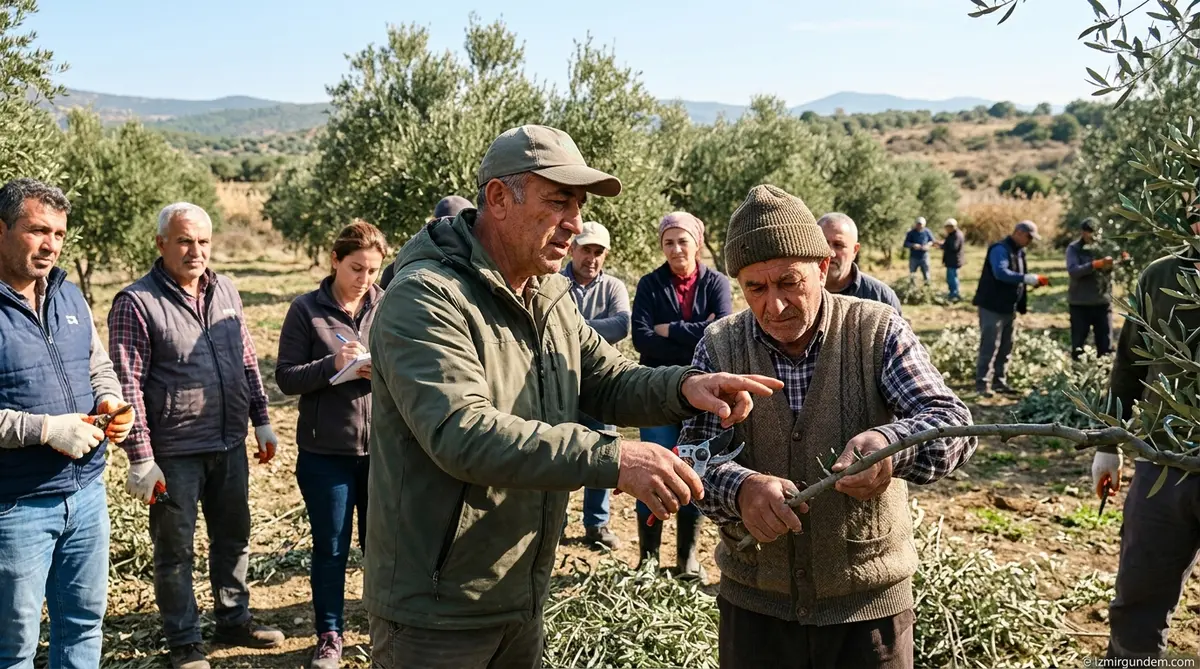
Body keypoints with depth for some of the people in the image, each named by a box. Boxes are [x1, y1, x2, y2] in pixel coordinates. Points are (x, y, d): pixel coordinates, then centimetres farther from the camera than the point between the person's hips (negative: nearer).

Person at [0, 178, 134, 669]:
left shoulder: (70, 297, 8)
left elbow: (99, 367, 19)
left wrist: (109, 401, -2)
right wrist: (45, 429, -22)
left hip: (87, 492, 7)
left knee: (84, 621, 18)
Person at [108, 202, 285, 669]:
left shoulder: (225, 290, 7)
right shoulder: (137, 302, -11)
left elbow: (247, 360, 14)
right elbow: (127, 385, -14)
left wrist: (261, 420, 12)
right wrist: (141, 458, -16)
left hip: (230, 445, 6)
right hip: (175, 452, -6)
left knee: (233, 537, 18)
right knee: (175, 549, 8)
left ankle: (233, 620, 35)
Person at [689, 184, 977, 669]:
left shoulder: (880, 332, -8)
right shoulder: (720, 347, -4)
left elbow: (954, 424, -16)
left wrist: (890, 443, -39)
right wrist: (741, 488, -32)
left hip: (869, 600, -1)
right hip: (753, 602, 1)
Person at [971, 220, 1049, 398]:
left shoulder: (1019, 251, 14)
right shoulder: (1000, 249, -16)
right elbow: (1001, 273, -32)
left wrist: (1034, 281, 9)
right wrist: (1027, 278, -37)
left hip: (1009, 308, 9)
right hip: (992, 306, -9)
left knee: (1006, 347, 12)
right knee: (989, 347, -8)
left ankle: (999, 382, 20)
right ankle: (981, 384, -2)